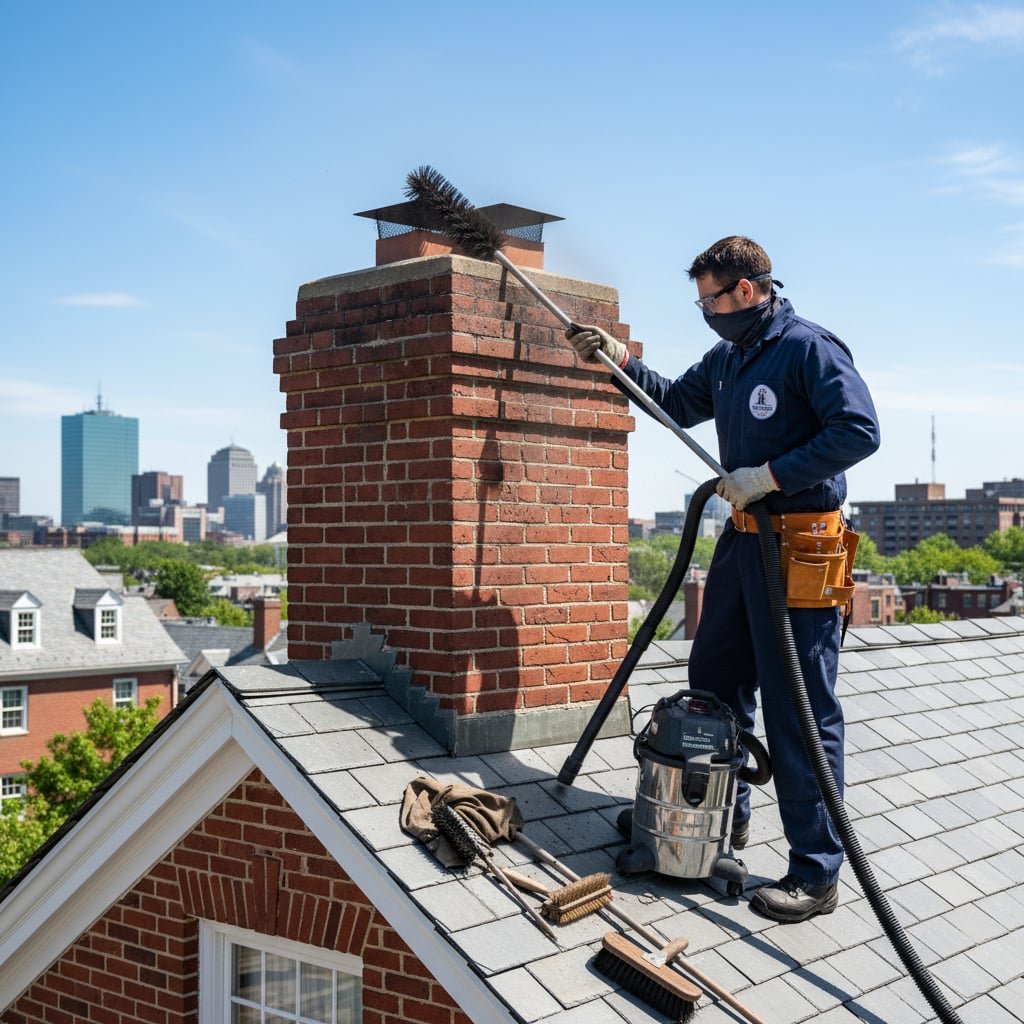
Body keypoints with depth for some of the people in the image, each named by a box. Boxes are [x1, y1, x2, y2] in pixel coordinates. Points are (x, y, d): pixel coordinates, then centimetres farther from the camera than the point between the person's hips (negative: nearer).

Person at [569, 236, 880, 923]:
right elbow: (678, 404, 31)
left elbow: (860, 430, -21)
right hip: (743, 539, 9)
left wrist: (770, 474, -21)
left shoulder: (809, 348, -12)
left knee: (801, 711, -6)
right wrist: (622, 360, 18)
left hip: (801, 550, -9)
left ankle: (817, 874, 2)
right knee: (715, 684, 18)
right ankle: (725, 814, 37)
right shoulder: (726, 360, 15)